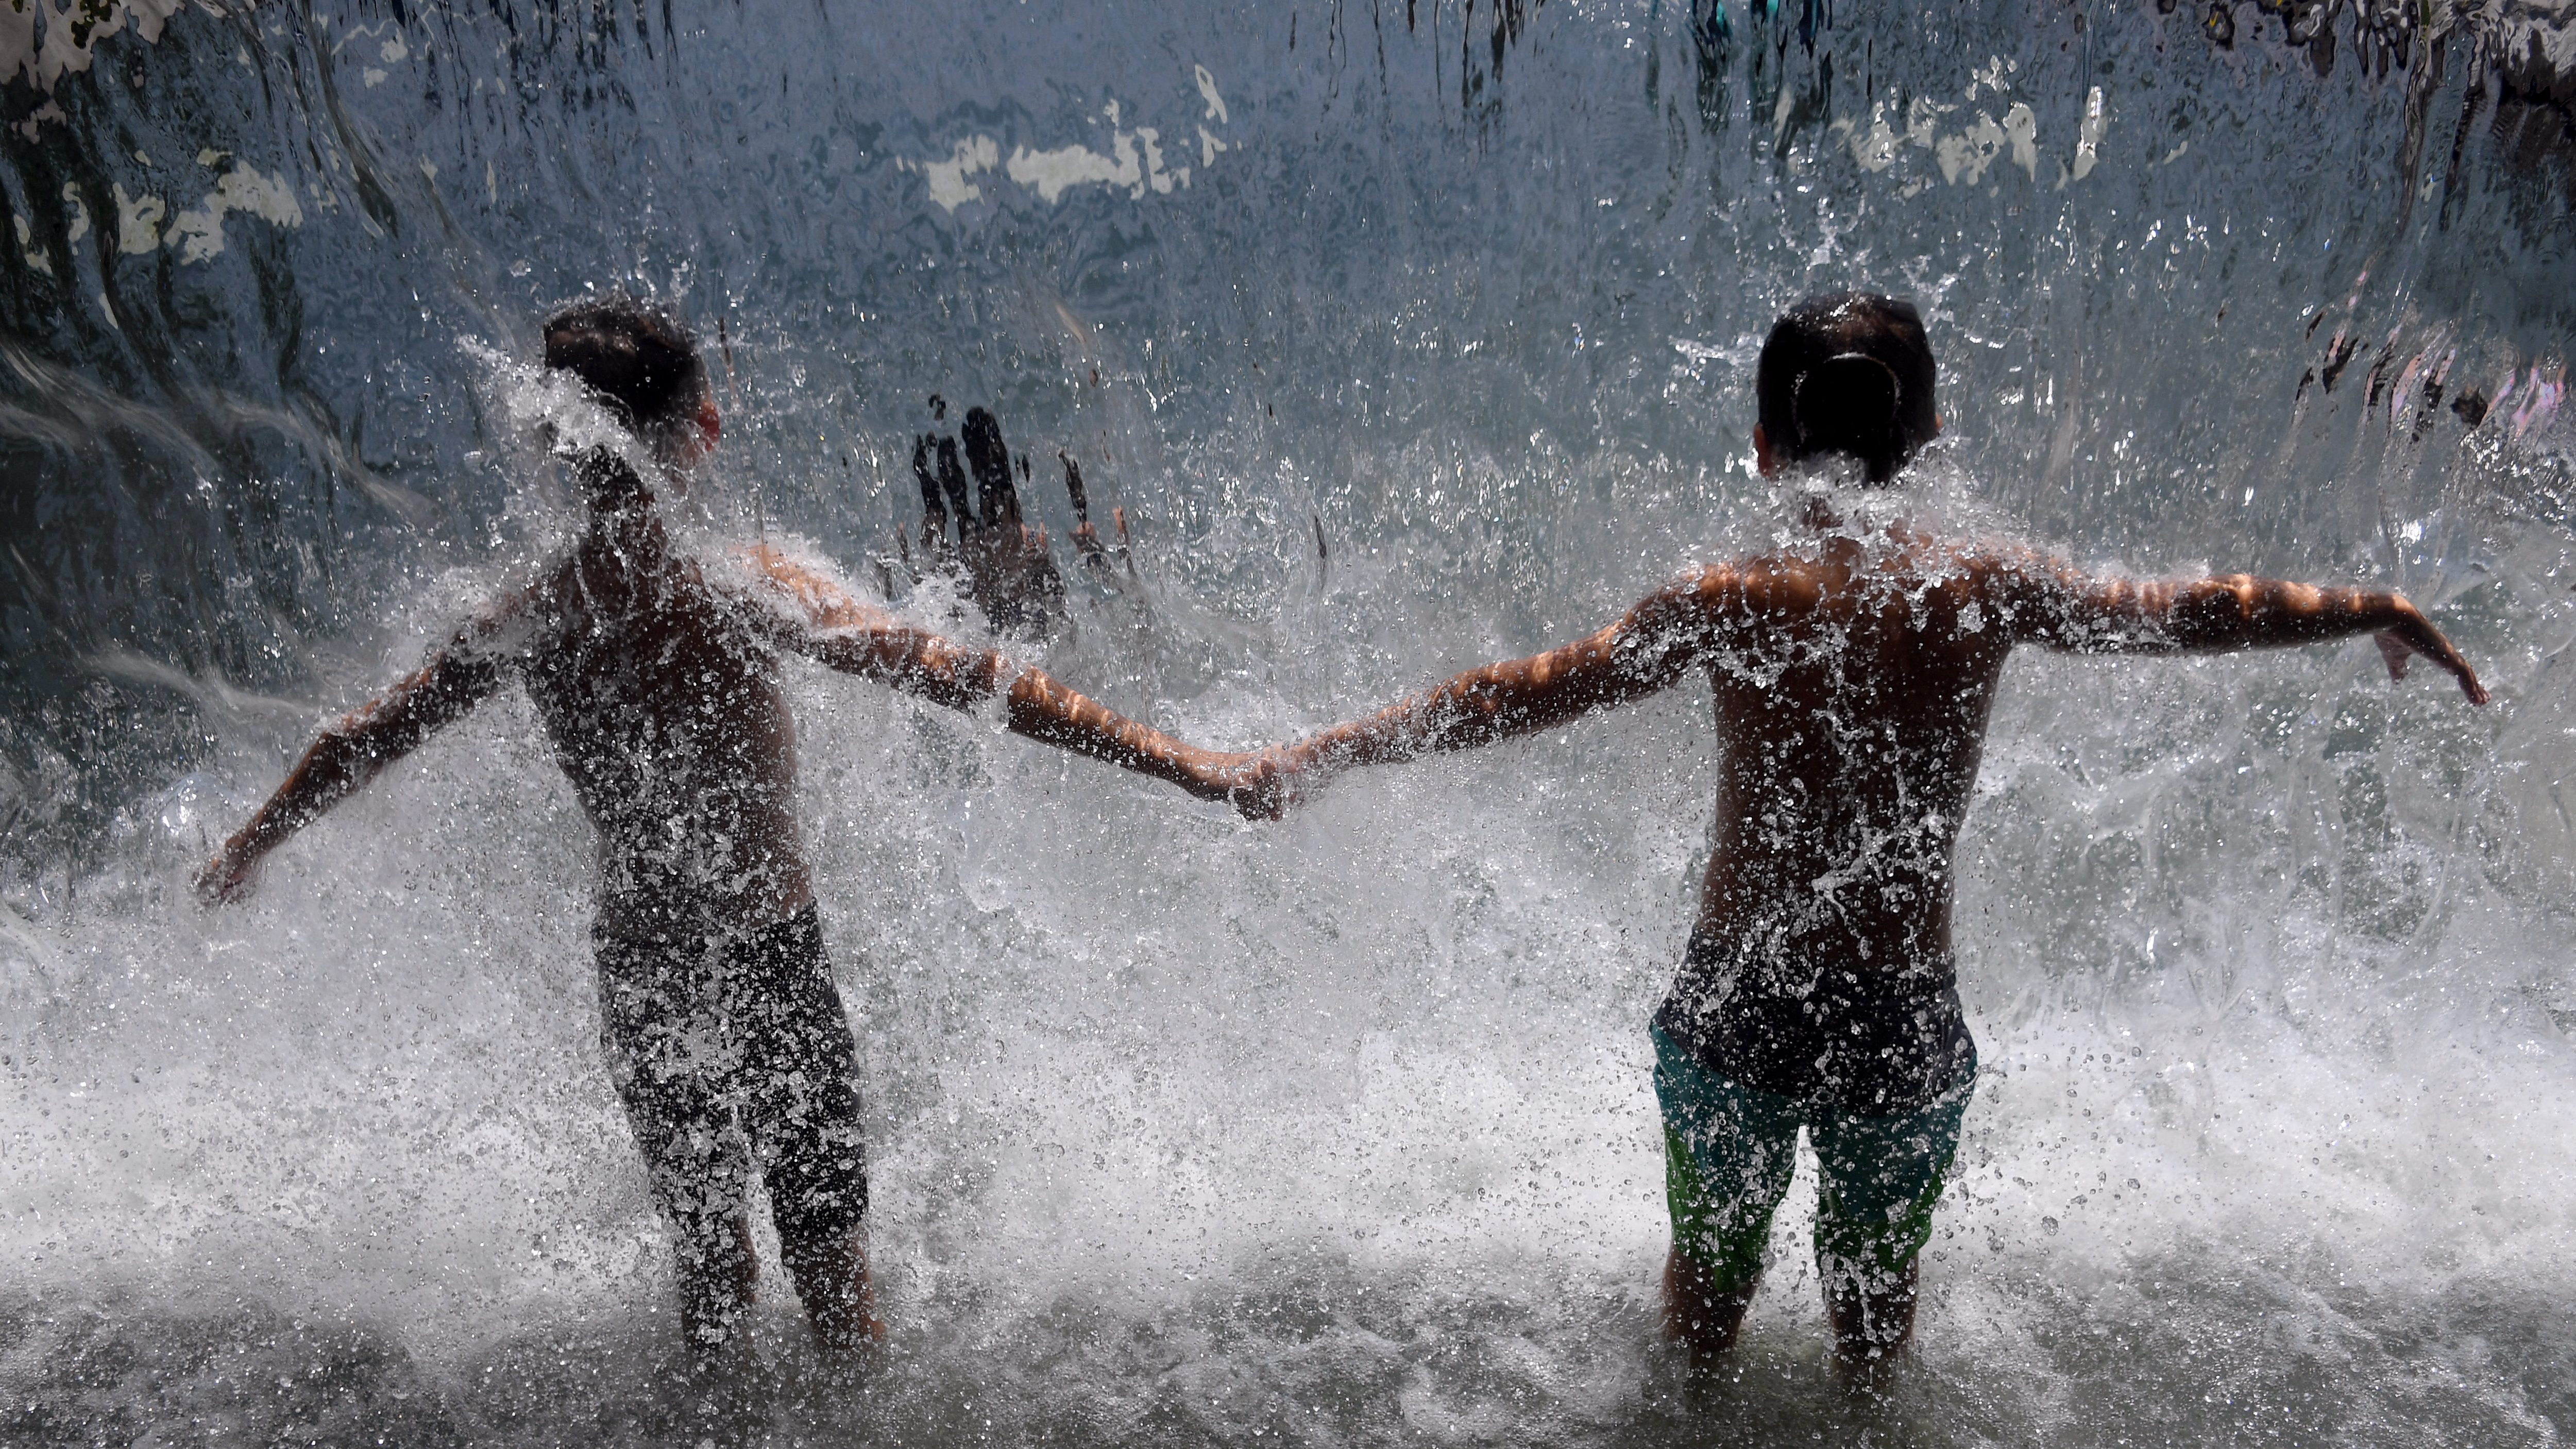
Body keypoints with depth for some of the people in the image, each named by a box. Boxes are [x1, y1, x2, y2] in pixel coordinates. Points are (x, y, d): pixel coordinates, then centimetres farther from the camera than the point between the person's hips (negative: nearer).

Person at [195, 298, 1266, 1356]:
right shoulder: (740, 588, -21)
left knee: (706, 1258, 23)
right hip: (773, 957, -5)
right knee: (829, 1256, 13)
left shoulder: (526, 620, -6)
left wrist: (248, 846, 28)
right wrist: (1180, 763, -28)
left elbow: (369, 737, 9)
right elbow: (955, 677, -27)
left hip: (636, 971, 5)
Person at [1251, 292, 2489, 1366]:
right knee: (1877, 1287, 27)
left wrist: (1314, 758, -10)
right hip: (1905, 1017, 2)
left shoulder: (1727, 604, -16)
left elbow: (1525, 694, -17)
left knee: (1709, 1271, 24)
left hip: (1735, 1007, -1)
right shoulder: (1984, 590, -10)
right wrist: (2373, 613, 21)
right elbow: (2183, 614, 3)